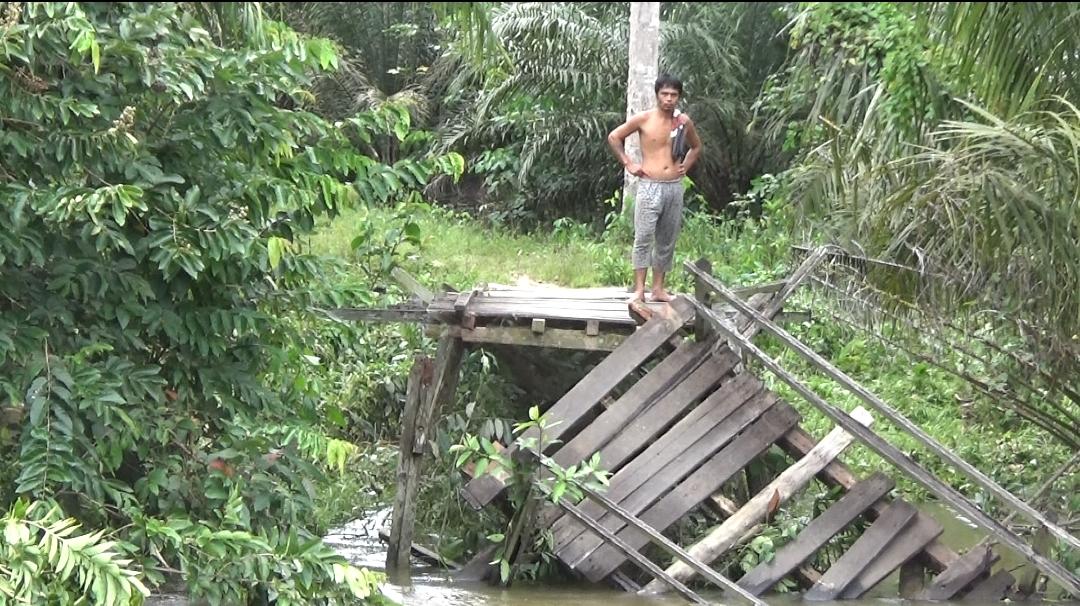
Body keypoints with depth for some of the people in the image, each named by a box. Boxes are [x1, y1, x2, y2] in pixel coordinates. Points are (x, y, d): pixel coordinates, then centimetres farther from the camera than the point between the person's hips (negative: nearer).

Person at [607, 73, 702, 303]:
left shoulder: (684, 122, 7)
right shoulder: (643, 119, -3)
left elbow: (696, 147, 26)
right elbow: (614, 137, 7)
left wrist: (685, 167, 11)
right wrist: (628, 164, 1)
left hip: (675, 187, 4)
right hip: (649, 186, -4)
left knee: (667, 241, 6)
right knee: (644, 238, -10)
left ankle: (658, 288, 13)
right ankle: (639, 290, -10)